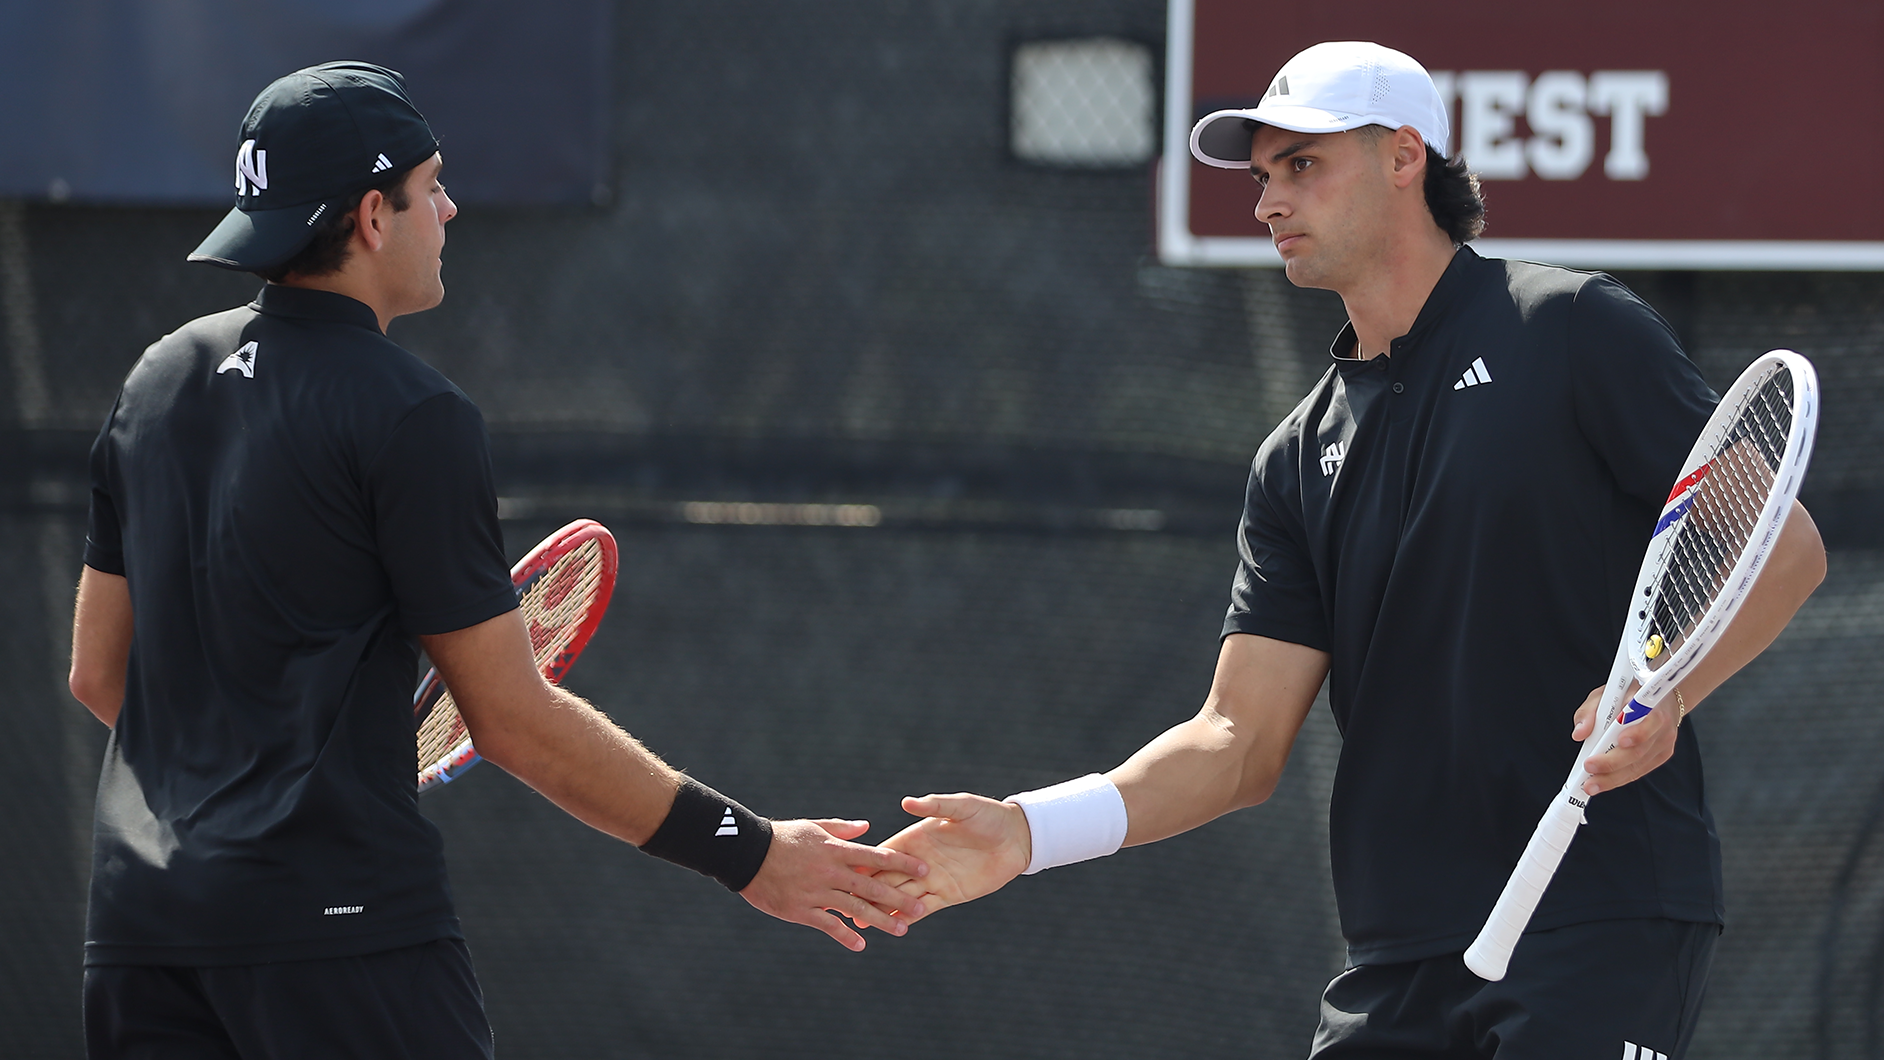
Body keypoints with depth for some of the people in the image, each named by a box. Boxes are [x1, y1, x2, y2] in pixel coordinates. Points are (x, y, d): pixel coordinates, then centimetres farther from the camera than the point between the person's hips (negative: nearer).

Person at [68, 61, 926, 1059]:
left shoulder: (157, 378, 13)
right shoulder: (408, 416, -9)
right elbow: (513, 719, -9)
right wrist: (747, 852, -4)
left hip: (138, 924, 7)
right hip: (342, 919, -7)